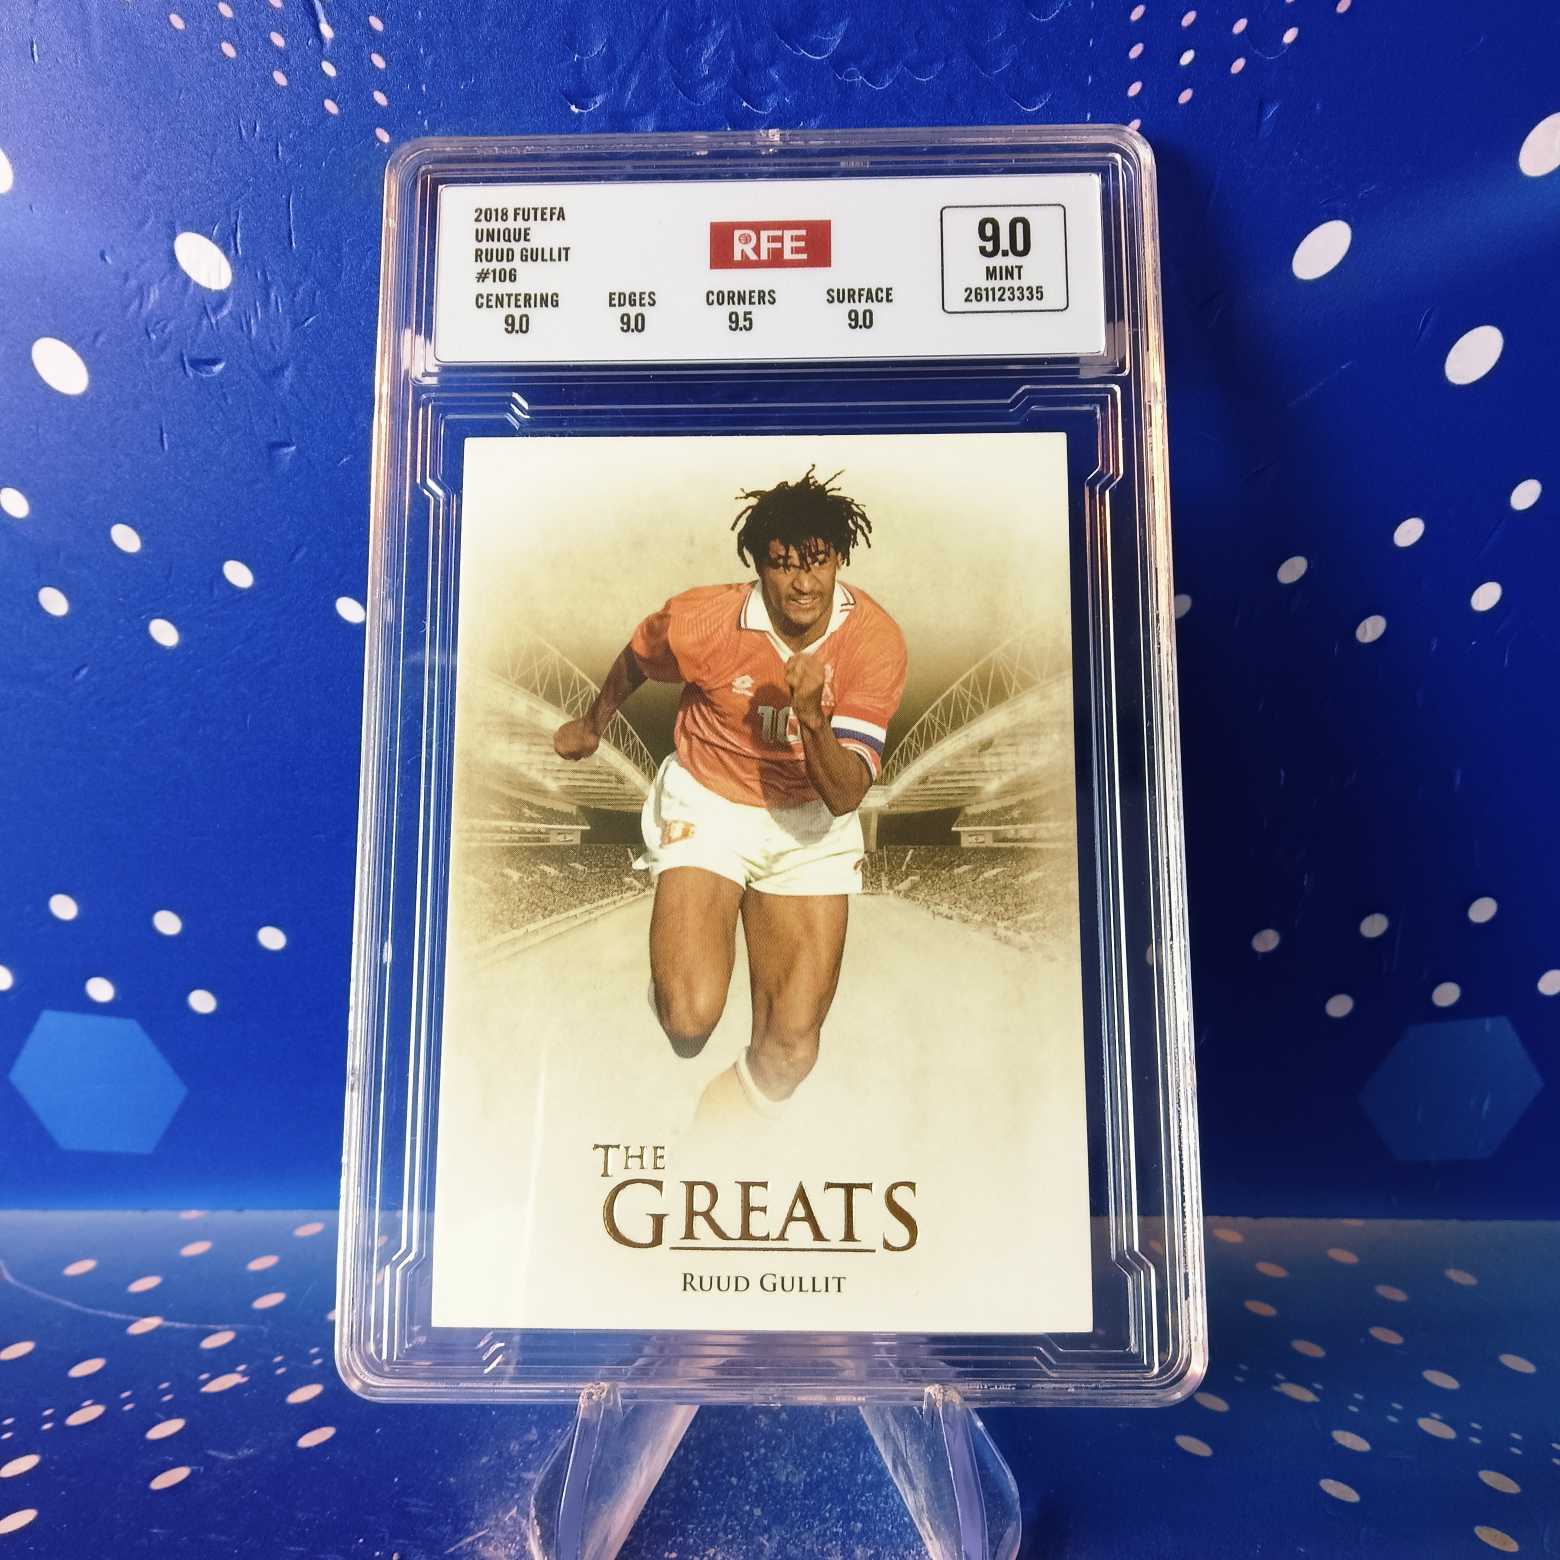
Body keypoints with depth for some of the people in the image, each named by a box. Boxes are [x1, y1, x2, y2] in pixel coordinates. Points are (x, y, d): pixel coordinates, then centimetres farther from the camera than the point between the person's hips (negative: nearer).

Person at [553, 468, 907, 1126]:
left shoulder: (876, 640, -18)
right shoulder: (701, 620, -20)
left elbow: (844, 796, -19)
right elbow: (634, 661, 5)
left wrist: (813, 719, -37)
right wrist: (591, 726, 22)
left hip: (812, 821, 2)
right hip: (707, 805, -1)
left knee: (791, 1050, -5)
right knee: (690, 1019, -20)